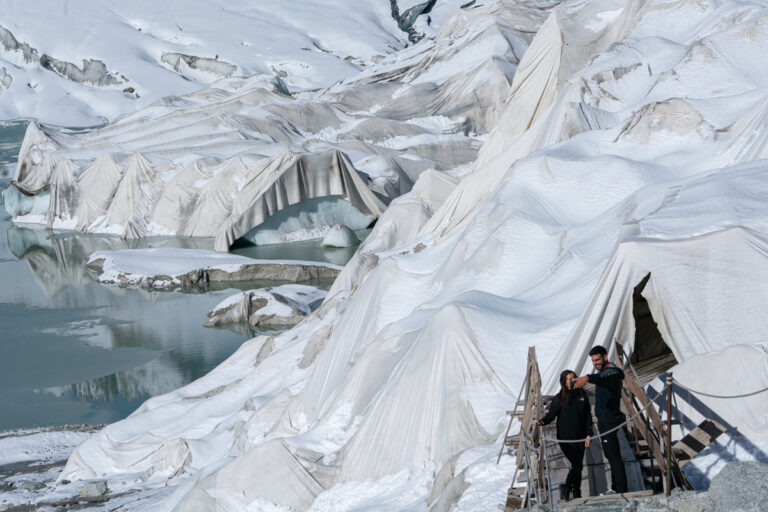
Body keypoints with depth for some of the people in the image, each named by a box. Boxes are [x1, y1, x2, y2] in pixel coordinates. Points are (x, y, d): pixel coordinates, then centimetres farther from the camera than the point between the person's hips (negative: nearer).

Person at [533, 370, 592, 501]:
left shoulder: (582, 395, 7)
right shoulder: (560, 398, -3)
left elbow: (588, 415, 11)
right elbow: (551, 414, -6)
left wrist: (588, 434, 4)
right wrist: (542, 421, -26)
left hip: (580, 437, 4)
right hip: (565, 438, -4)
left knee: (578, 465, 6)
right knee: (577, 464, -13)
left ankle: (576, 493, 16)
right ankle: (567, 488, 1)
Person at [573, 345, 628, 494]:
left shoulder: (612, 372, -21)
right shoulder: (603, 371, 13)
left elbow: (602, 378, -44)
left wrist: (587, 378, -62)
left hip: (610, 420, -11)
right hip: (603, 420, 11)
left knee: (614, 455, -10)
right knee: (610, 455, 16)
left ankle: (622, 490, -8)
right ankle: (615, 488, 24)